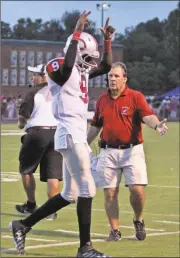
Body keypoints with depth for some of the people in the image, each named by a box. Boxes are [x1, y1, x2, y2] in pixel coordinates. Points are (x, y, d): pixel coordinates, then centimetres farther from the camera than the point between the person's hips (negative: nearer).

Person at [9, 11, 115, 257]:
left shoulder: (82, 70, 16)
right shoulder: (58, 67, -11)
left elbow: (106, 66, 29)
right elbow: (68, 65, -35)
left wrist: (107, 40, 18)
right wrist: (77, 33, -29)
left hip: (79, 135, 10)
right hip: (70, 134, -10)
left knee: (69, 194, 12)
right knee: (87, 189, -9)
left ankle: (23, 225, 20)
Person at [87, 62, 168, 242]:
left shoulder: (136, 97, -2)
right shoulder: (102, 100, 11)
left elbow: (147, 116, -17)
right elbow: (95, 126, 21)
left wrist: (156, 125, -38)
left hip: (132, 150, -3)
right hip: (108, 151, 3)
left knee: (137, 189, -12)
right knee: (110, 193, 1)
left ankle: (138, 220, 15)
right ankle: (114, 231, 12)